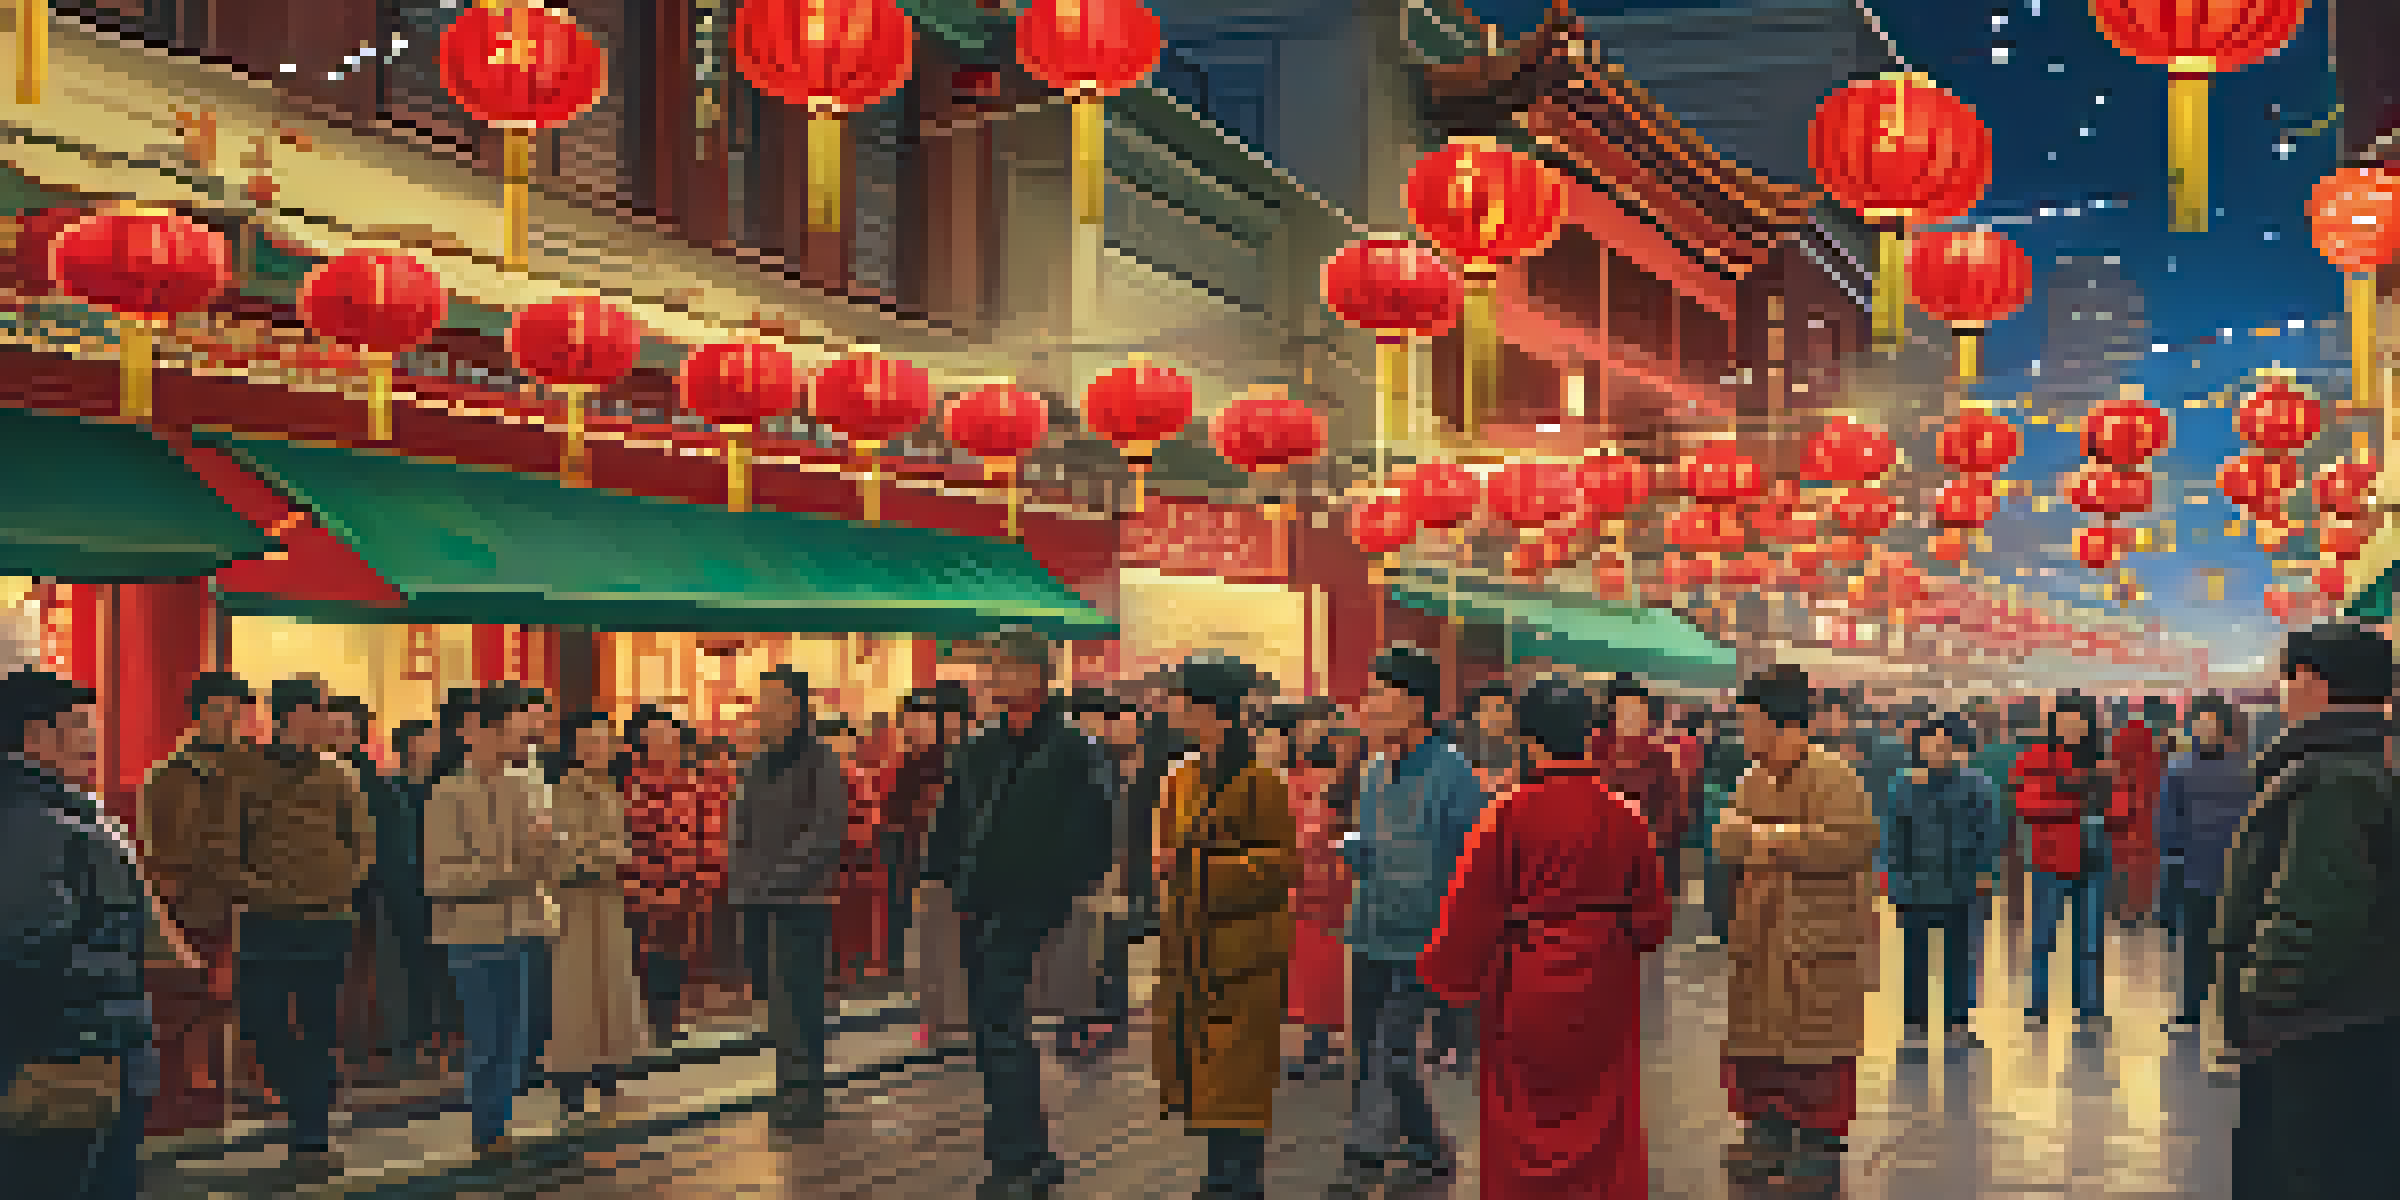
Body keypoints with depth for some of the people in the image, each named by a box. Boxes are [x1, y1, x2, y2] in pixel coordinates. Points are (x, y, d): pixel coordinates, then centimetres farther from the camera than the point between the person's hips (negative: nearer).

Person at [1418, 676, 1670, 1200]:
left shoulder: (1508, 813, -14)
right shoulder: (1626, 817, -4)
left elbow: (1469, 916, -10)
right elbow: (1653, 921, 2)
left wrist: (1445, 972, 6)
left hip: (1525, 1001, -3)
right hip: (1605, 1002, 3)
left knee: (1522, 1144, 10)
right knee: (1608, 1142, 14)